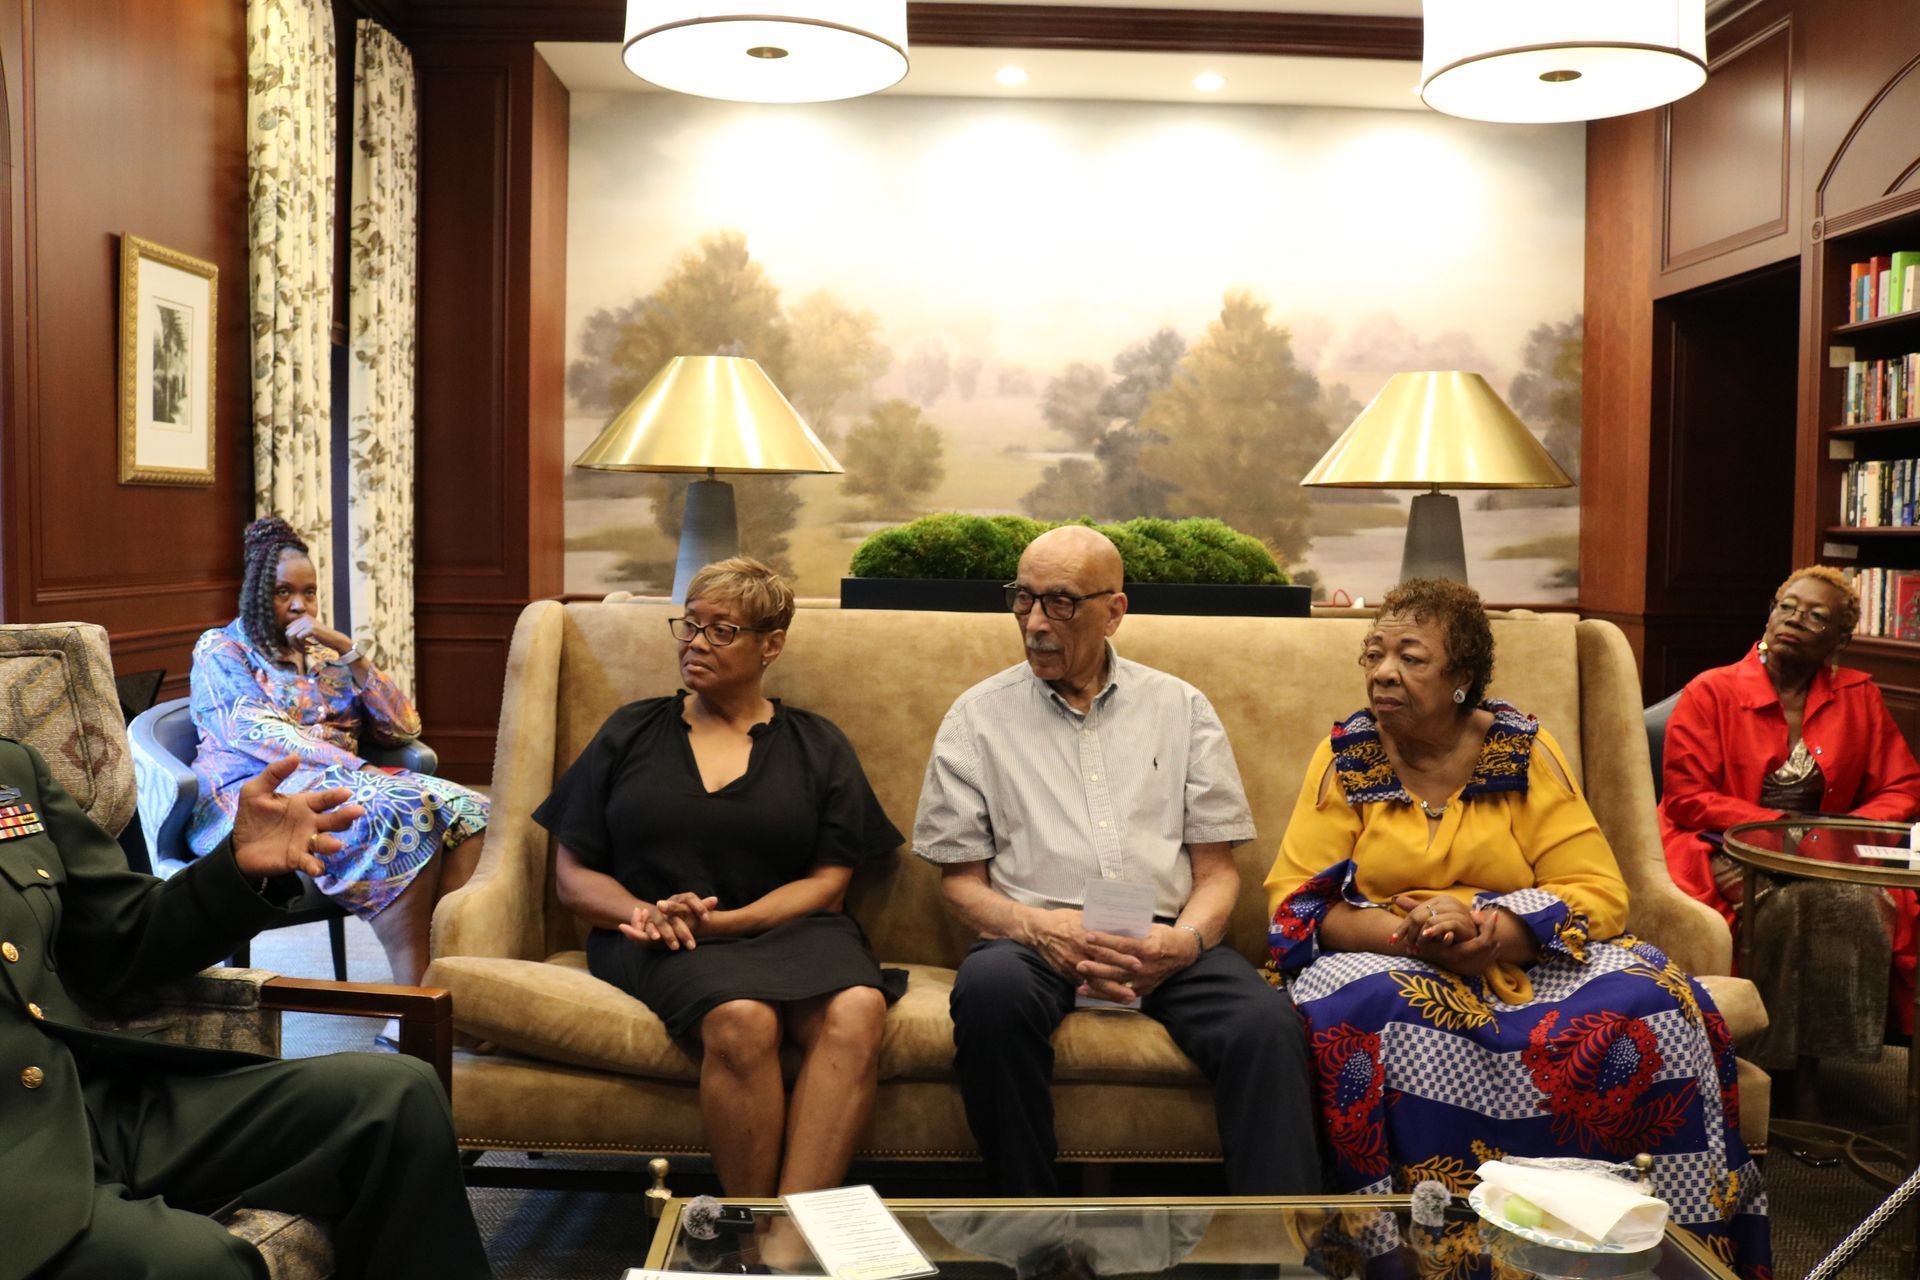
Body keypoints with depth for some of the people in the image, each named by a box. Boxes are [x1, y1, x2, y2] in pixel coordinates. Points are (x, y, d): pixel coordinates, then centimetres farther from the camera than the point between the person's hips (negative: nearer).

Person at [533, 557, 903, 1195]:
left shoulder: (817, 746, 16)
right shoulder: (630, 732, 18)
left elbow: (826, 882, 7)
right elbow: (572, 875, 14)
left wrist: (722, 920, -10)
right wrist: (642, 913, -8)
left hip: (786, 929, 1)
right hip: (665, 944, -1)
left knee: (857, 1010, -34)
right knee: (743, 1019, -35)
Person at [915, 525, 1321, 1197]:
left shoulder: (1182, 708, 15)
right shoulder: (978, 716, 11)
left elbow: (1217, 869, 13)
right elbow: (961, 880, 8)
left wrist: (1185, 940, -11)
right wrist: (1039, 928, -13)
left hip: (1165, 943, 1)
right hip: (1036, 938, -1)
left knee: (1267, 1022, -30)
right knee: (989, 986, -36)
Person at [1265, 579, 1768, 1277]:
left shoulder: (1524, 753, 4)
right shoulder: (1345, 757, 3)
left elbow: (1600, 895, -2)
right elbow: (1293, 902, -2)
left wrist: (1494, 931, -22)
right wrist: (1406, 932, -20)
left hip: (1530, 961, 1)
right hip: (1388, 962, -1)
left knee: (1649, 1005, -27)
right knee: (1361, 1010, -36)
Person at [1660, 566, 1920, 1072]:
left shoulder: (1859, 697, 11)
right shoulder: (1710, 692, -1)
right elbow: (1686, 801, -7)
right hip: (1726, 855, -3)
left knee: (1862, 903, -28)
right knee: (1784, 907, -32)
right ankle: (1770, 1059, -13)